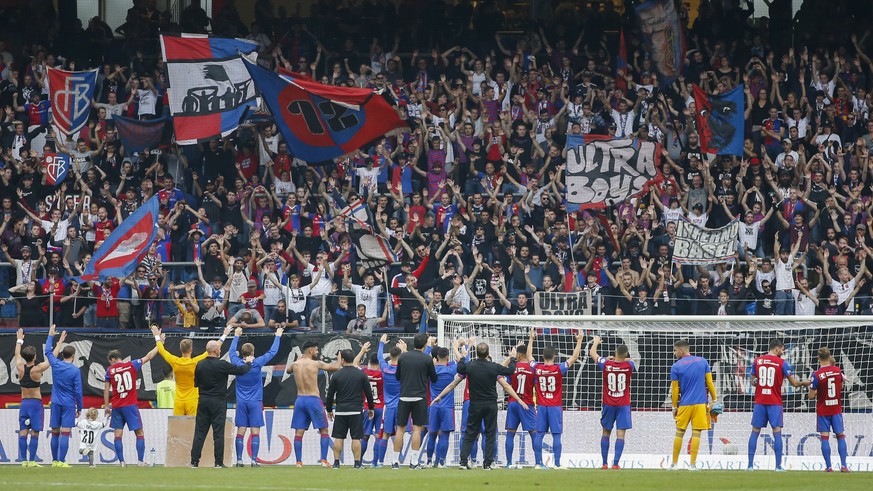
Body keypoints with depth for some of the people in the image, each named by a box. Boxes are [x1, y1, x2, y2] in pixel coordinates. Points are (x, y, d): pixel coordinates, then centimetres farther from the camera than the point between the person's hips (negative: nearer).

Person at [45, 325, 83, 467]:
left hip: (56, 403, 4)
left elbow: (48, 351, 19)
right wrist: (79, 407, 2)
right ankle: (61, 461, -11)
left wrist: (51, 335, 31)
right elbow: (78, 391, -8)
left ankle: (55, 460, 13)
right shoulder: (75, 370, -9)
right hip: (69, 404, -4)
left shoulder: (56, 365, 0)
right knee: (65, 433, -6)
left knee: (55, 432, 9)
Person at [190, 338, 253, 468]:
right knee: (218, 433, 0)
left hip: (203, 400, 4)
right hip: (218, 401, -4)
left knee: (199, 432, 6)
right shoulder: (221, 365, -14)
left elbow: (196, 383, 11)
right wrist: (248, 363, 13)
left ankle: (194, 461, 3)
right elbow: (241, 370, -7)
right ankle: (219, 462, -1)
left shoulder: (200, 365, 2)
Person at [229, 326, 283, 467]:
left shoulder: (237, 364, -1)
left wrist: (236, 336, 32)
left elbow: (232, 351, 19)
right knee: (255, 432, -3)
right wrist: (278, 336, 14)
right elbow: (272, 352, 1)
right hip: (255, 402, -3)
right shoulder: (257, 364, -8)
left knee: (240, 432, 2)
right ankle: (254, 460, -10)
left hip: (241, 402, 3)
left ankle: (239, 460, -2)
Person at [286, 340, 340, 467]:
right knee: (324, 430, 5)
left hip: (300, 399, 4)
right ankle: (324, 460, -3)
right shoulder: (316, 364, -9)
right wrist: (339, 359, 17)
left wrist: (299, 359, 35)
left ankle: (298, 461, 1)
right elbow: (335, 367, -3)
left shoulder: (295, 364, 5)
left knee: (299, 432, 6)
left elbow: (288, 370, 28)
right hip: (313, 399, -4)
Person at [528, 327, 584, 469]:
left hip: (541, 406, 3)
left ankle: (538, 463, 4)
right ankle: (557, 464, -6)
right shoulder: (559, 369, -10)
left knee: (539, 435, 5)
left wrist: (531, 338, 26)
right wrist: (579, 340, 4)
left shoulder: (537, 368, -2)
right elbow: (574, 357, -3)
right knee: (556, 435, -3)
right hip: (555, 406, -3)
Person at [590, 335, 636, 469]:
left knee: (606, 433, 14)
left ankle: (604, 463, 13)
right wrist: (619, 358, 22)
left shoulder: (606, 364, -7)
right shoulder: (629, 366, -8)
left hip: (609, 404, 1)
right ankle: (616, 463, -13)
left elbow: (592, 353, 11)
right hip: (623, 405, -1)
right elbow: (629, 360, 19)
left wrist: (596, 342, 29)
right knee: (620, 434, -4)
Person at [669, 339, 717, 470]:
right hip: (700, 404, 1)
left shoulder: (676, 367, -1)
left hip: (684, 404, -1)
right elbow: (709, 383, 3)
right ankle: (693, 464, -4)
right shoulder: (702, 361, 4)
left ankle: (674, 463, 13)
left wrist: (674, 407, 10)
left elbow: (675, 390, 1)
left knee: (679, 433, 11)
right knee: (696, 433, 0)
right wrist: (714, 399, 9)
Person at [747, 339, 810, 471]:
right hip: (775, 402, -3)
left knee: (755, 432, 6)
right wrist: (804, 383, 19)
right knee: (777, 433, 0)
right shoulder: (782, 363, -4)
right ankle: (778, 465, -5)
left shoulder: (757, 361, 5)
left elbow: (753, 382, 12)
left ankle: (750, 464, 2)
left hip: (759, 401, 3)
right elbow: (794, 383, 0)